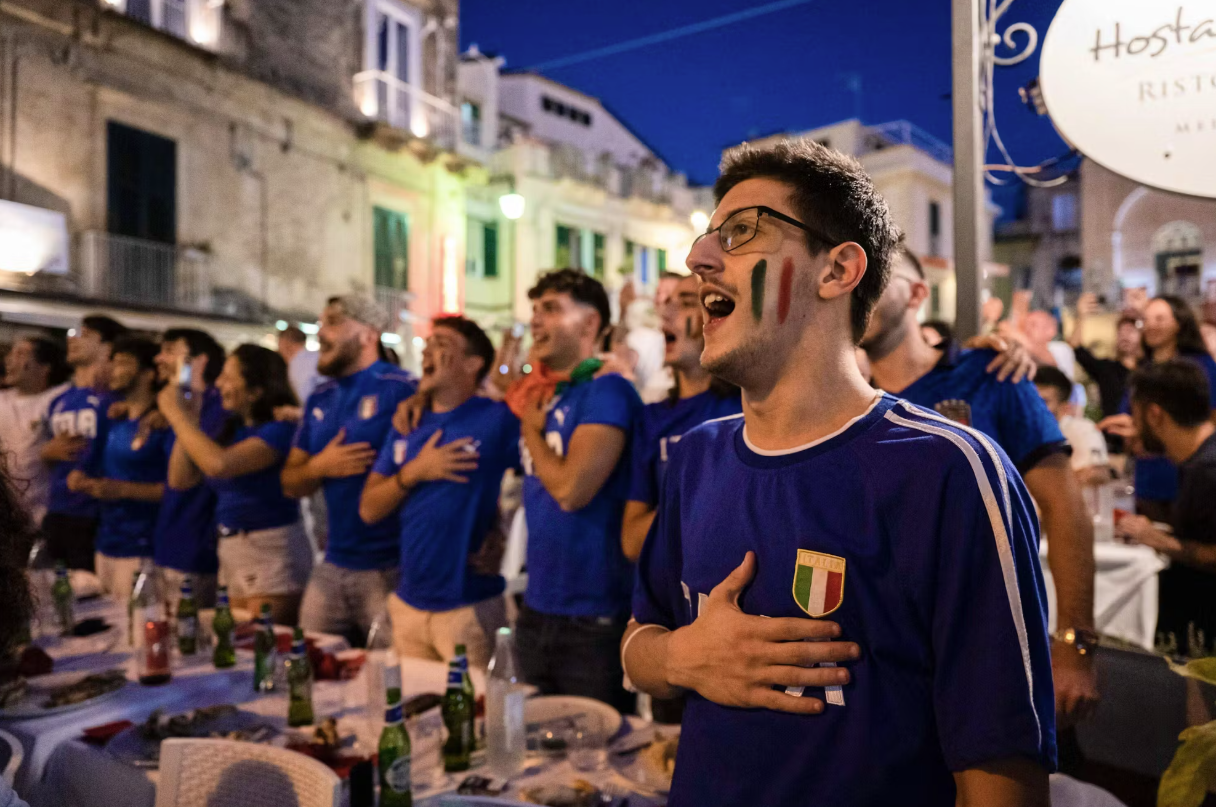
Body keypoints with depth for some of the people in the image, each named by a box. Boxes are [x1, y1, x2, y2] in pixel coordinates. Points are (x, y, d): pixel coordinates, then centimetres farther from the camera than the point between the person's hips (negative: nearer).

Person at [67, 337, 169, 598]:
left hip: (142, 549, -8)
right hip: (106, 544, 8)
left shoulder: (162, 424, -11)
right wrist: (80, 479, 3)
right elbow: (95, 468, 24)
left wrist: (123, 490, -21)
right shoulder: (113, 421, 13)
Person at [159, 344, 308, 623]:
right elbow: (180, 480, 11)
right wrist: (186, 423, 1)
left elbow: (219, 464, -28)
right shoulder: (232, 428, 9)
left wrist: (175, 413, -17)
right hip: (231, 549, 8)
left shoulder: (279, 430, -15)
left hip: (270, 552, -8)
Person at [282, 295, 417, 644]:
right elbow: (290, 484, 14)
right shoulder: (320, 399, 13)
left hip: (388, 568, -7)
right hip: (333, 566, 7)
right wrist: (320, 466, -5)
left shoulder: (401, 390, -10)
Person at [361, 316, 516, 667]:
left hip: (468, 608, -5)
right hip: (408, 604, 6)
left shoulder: (499, 419, -8)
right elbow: (369, 509, 6)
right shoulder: (407, 426, 10)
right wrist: (414, 471, -8)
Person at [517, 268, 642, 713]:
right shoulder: (542, 396, 9)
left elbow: (570, 489, -23)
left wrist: (531, 427, -8)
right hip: (536, 610, 8)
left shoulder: (606, 390, -14)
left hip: (594, 620, -8)